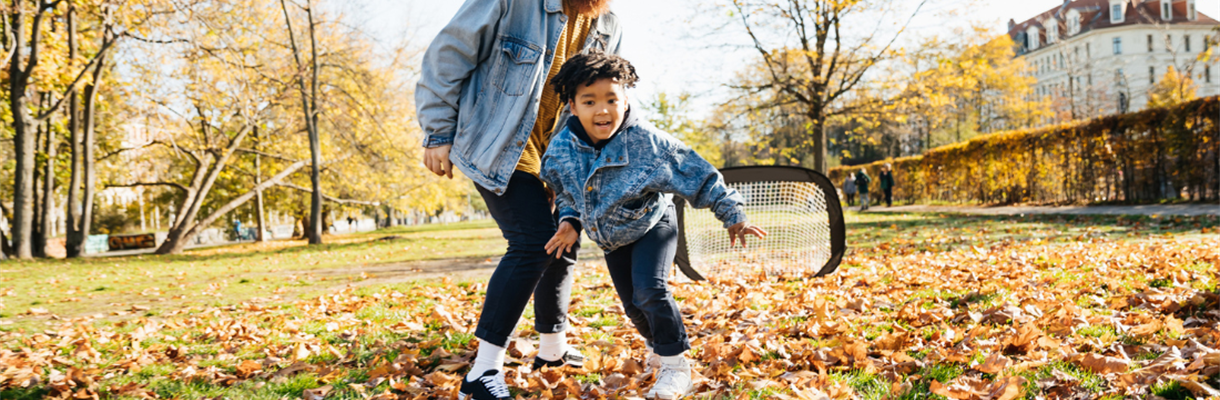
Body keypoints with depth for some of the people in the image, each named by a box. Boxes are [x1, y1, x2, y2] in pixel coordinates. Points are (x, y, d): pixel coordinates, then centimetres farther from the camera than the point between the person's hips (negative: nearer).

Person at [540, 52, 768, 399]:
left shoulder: (646, 141, -29)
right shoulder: (561, 149, -18)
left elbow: (698, 175, -20)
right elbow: (564, 191, 6)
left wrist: (732, 216, -15)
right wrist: (570, 221, -10)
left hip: (652, 225, -4)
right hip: (611, 236, 5)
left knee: (650, 290, -23)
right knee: (632, 305, 11)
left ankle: (675, 365, -5)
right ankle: (657, 344, 43)